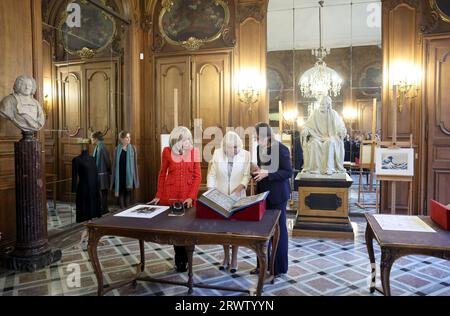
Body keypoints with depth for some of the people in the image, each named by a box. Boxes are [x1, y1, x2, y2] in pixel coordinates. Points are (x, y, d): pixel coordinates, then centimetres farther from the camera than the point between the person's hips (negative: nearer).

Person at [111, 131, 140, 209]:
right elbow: (114, 163, 5)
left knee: (128, 192, 5)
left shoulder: (132, 148, 2)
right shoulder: (117, 149, 2)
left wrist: (135, 175, -1)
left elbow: (135, 163, 3)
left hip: (129, 174, 0)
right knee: (121, 192, 2)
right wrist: (114, 176, 2)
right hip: (120, 174, 0)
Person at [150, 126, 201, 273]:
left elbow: (197, 176, -2)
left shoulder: (194, 152, -3)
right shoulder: (167, 151, -4)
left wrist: (191, 197, -10)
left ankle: (182, 260, 24)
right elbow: (162, 174, 5)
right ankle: (181, 259, 26)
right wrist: (158, 195, 2)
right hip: (170, 194, 0)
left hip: (188, 196, 0)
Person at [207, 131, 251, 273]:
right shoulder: (217, 153, 0)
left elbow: (247, 175, -7)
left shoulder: (246, 155, -4)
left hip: (238, 197, -1)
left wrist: (240, 187, -24)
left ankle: (234, 259, 19)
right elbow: (212, 174, 1)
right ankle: (226, 256, 27)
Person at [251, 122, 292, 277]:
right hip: (262, 193, 6)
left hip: (277, 195, -6)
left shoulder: (281, 149, -14)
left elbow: (288, 172, -16)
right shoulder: (258, 149, 5)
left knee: (278, 229, 5)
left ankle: (279, 267, 20)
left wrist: (267, 173, -24)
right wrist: (257, 171, -6)